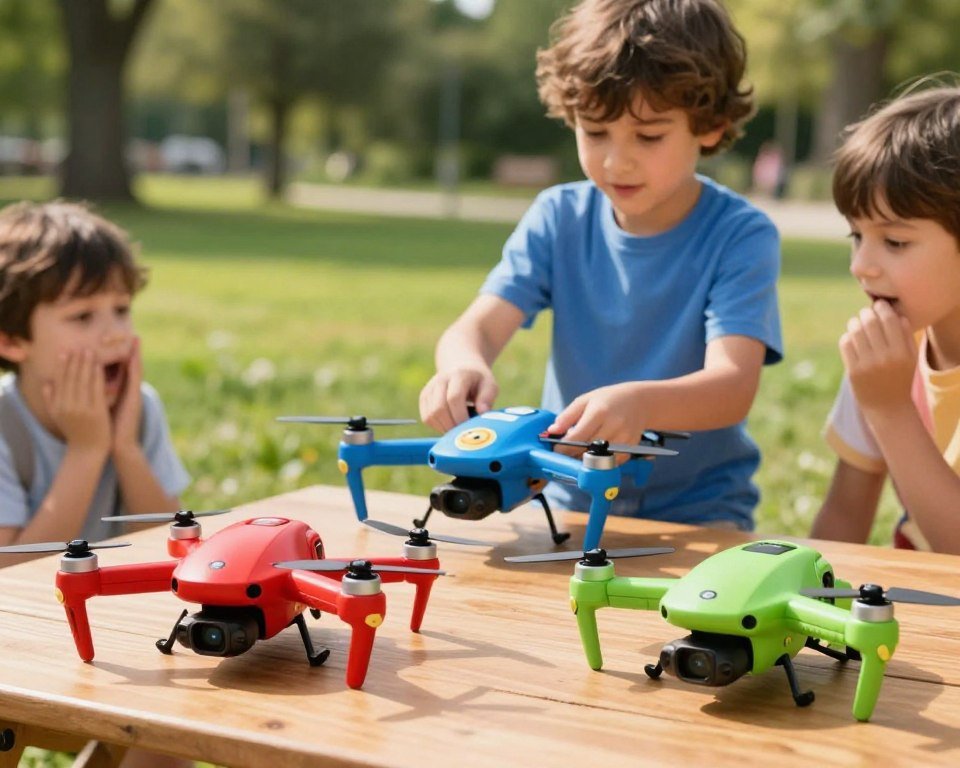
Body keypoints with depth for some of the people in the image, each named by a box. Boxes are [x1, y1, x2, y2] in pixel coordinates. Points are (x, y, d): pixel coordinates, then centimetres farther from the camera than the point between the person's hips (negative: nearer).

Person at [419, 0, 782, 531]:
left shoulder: (741, 236, -11)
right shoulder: (559, 218, 0)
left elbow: (732, 385, -24)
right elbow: (476, 327, -10)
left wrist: (640, 403, -47)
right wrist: (464, 366, -36)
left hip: (697, 512, -3)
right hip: (566, 502, 3)